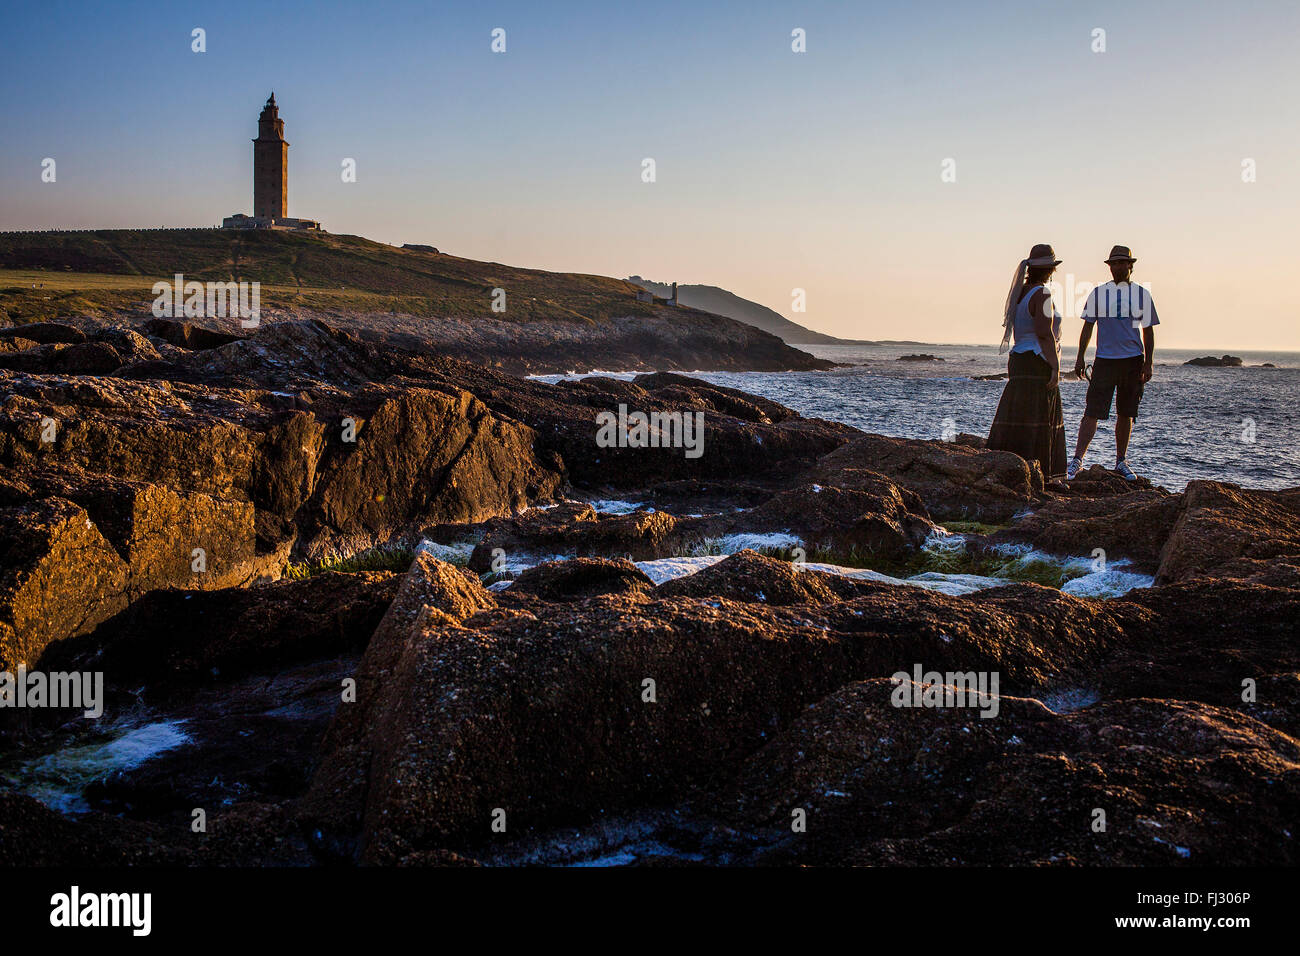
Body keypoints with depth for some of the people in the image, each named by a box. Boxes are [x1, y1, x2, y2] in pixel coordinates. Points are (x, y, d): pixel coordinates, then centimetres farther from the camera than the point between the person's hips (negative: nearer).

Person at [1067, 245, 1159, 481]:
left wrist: (1148, 363, 1)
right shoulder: (1098, 293, 6)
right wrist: (1080, 357, 3)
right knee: (1093, 412, -9)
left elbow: (1148, 331, 9)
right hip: (1104, 361, -1)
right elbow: (1088, 327, 9)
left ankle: (1121, 462, 19)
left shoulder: (1142, 295, 7)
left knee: (1126, 414, 8)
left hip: (1133, 361, 1)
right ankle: (1077, 460, -10)